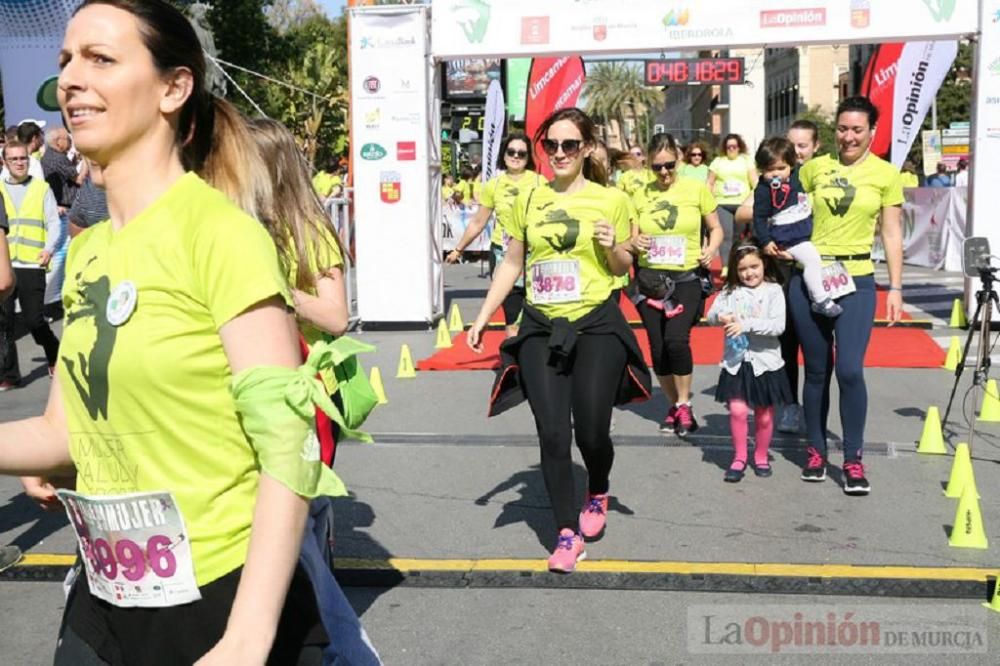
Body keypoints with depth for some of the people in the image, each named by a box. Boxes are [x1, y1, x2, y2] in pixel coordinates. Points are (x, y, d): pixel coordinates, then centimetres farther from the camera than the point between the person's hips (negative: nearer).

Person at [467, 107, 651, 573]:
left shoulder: (610, 200, 0)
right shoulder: (529, 200, 6)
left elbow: (624, 268, 10)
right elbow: (511, 264, 13)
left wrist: (613, 247, -12)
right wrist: (482, 317, 9)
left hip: (596, 325, -2)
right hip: (541, 328, 2)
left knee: (591, 429, 0)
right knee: (552, 433, -2)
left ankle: (598, 494, 35)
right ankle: (568, 532, 12)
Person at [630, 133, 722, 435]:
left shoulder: (696, 189, 1)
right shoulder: (642, 194, 5)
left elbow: (716, 228, 10)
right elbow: (632, 237, 10)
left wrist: (711, 249, -10)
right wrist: (635, 242, -13)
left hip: (685, 279, -3)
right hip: (651, 279, 3)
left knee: (676, 339, -21)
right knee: (657, 348, 3)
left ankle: (685, 405, -2)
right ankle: (675, 405, 25)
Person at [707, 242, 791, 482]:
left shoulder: (773, 291, -4)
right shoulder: (730, 291, 6)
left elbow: (778, 326, -14)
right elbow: (711, 314, 1)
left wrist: (746, 324, -24)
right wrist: (721, 316, -22)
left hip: (765, 361, -1)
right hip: (735, 361, 1)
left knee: (764, 414, 9)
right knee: (737, 410, -7)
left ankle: (761, 456, 28)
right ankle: (739, 458, 8)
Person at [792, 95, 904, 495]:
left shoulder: (886, 175, 2)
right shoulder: (814, 167, 5)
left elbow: (892, 234, 4)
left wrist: (895, 288, 0)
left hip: (856, 280, -2)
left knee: (849, 370, -12)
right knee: (816, 370, 9)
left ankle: (853, 460, 2)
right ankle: (816, 451, 23)